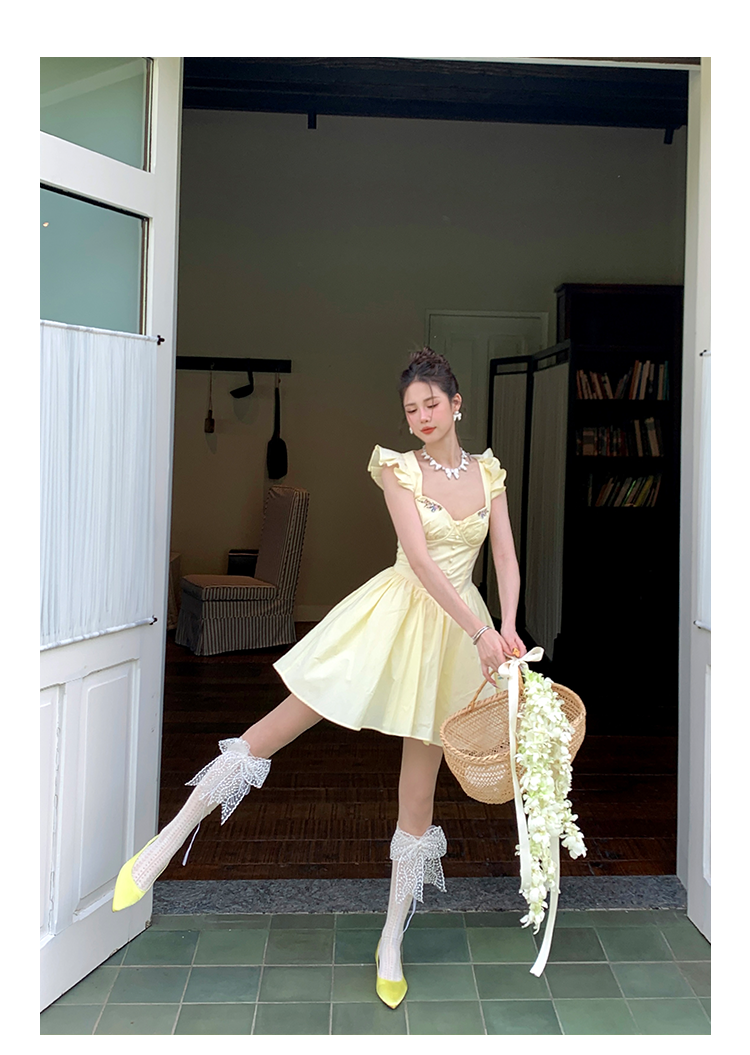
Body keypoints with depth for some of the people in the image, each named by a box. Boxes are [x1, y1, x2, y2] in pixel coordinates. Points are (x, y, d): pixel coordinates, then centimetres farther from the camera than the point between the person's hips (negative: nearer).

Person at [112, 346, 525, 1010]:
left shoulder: (489, 473, 6)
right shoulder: (399, 469, -5)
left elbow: (507, 559, 2)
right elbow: (420, 558, -15)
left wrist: (508, 630, -16)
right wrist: (479, 631, -22)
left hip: (457, 629, 2)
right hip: (396, 611, -2)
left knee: (420, 787, 7)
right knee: (282, 723, -5)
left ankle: (392, 941, 22)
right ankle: (171, 837, 13)